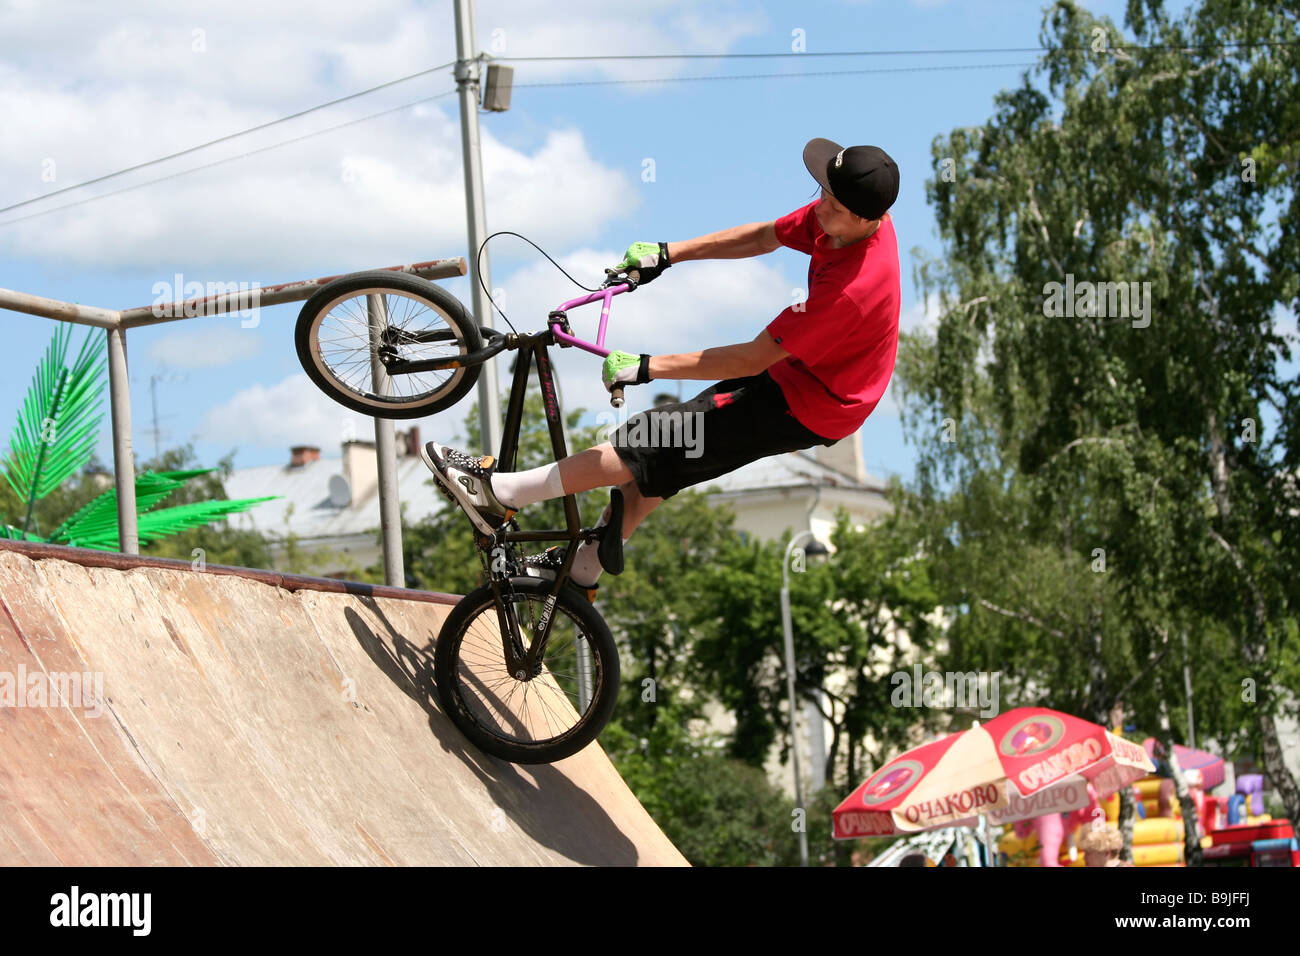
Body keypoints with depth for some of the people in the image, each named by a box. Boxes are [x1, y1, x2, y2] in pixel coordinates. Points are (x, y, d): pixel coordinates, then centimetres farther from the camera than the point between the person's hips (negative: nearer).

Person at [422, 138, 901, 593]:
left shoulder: (854, 287, -37)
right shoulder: (842, 211, -12)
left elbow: (751, 359, -29)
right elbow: (764, 237, 7)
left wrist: (646, 368, -24)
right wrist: (667, 254, 3)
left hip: (809, 408, -8)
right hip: (794, 368, 8)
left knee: (653, 445, -10)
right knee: (663, 441, 13)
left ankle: (498, 492, -5)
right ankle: (582, 569, 25)